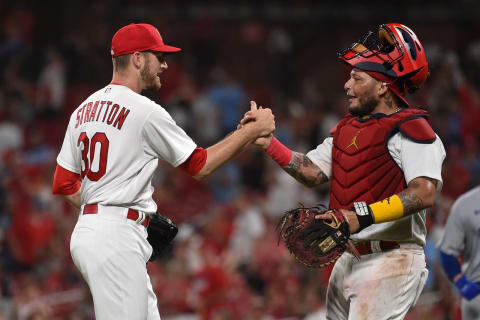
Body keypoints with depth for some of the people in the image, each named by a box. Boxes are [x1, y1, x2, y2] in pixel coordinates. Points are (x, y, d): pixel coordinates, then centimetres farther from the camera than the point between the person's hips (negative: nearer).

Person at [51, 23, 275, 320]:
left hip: (87, 229, 9)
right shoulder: (145, 111, -10)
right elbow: (200, 165, -3)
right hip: (116, 239, -9)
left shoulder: (84, 110, 14)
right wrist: (253, 130, 4)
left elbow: (64, 185, 15)